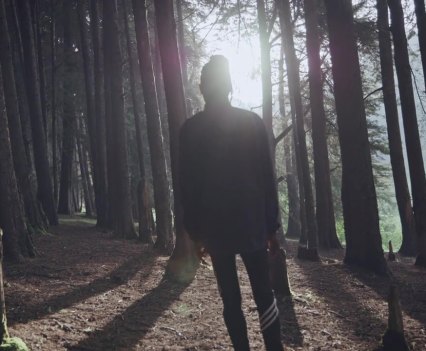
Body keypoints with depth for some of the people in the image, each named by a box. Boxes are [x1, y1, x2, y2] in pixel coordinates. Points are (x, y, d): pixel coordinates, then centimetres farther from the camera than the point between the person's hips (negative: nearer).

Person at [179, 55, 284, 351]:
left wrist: (194, 228, 6)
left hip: (214, 225, 0)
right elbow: (267, 178, 0)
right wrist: (272, 225, 5)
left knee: (231, 299, 6)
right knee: (263, 293, 8)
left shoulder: (191, 129, 0)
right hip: (252, 222, 1)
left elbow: (188, 184, 0)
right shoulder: (252, 122, 1)